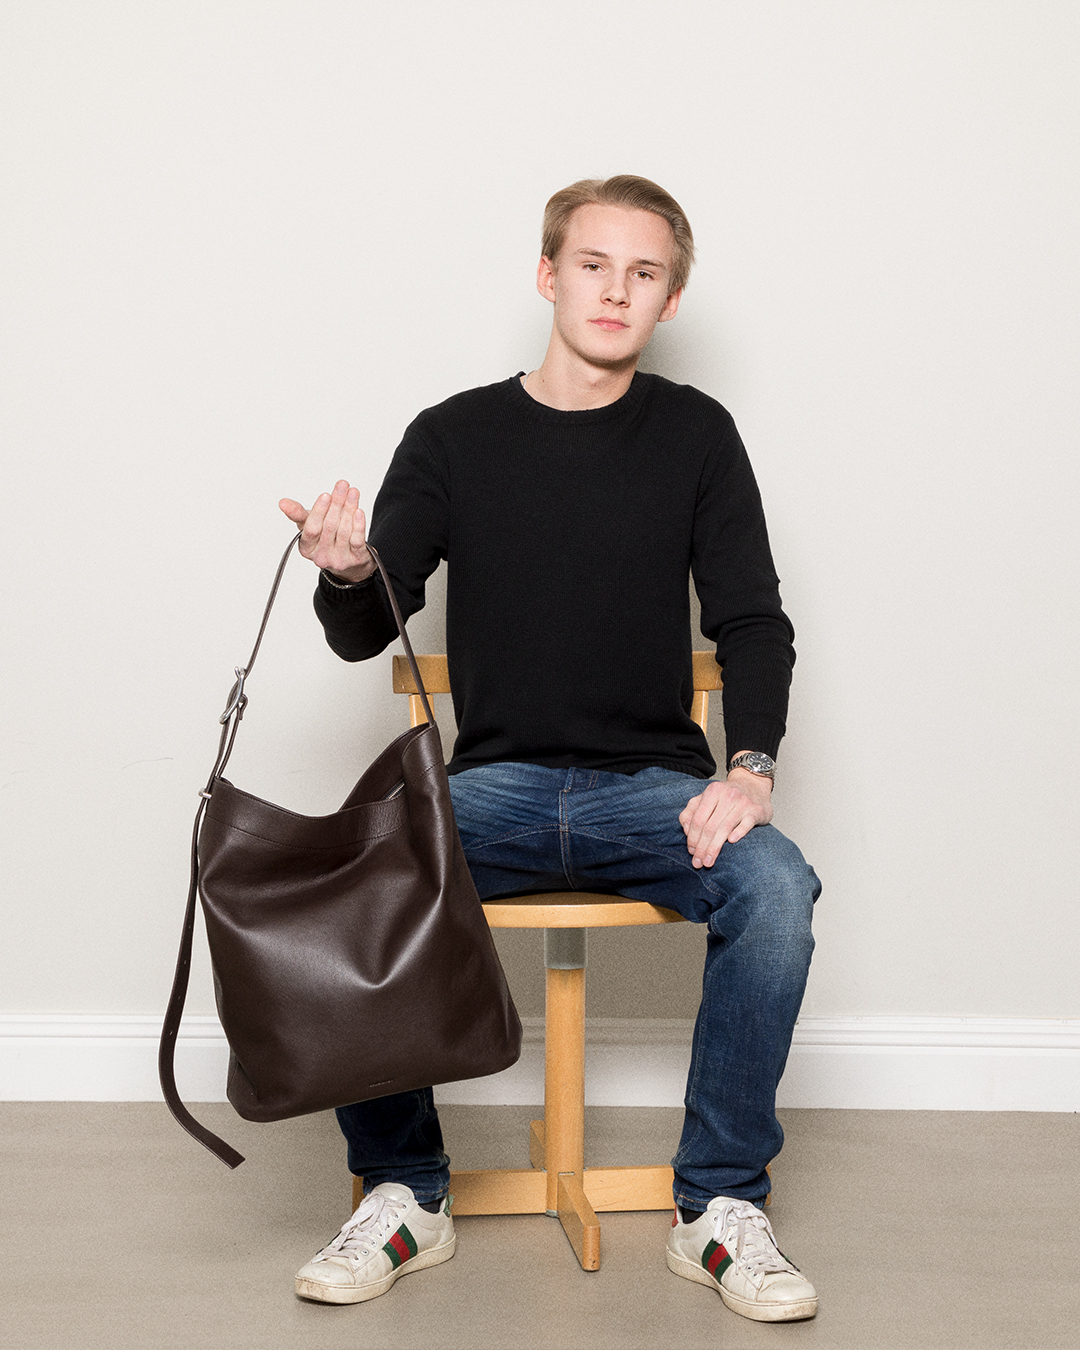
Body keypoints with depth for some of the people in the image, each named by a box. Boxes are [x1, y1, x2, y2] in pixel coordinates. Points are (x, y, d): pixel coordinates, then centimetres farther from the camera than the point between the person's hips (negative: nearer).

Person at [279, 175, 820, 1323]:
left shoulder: (695, 435, 5)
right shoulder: (455, 438, 5)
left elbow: (752, 622, 3)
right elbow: (364, 636, 0)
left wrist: (748, 771, -15)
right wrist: (348, 575, -24)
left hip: (653, 787, 0)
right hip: (495, 786, 0)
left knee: (773, 885, -30)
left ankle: (719, 1205, -11)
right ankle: (404, 1195, -6)